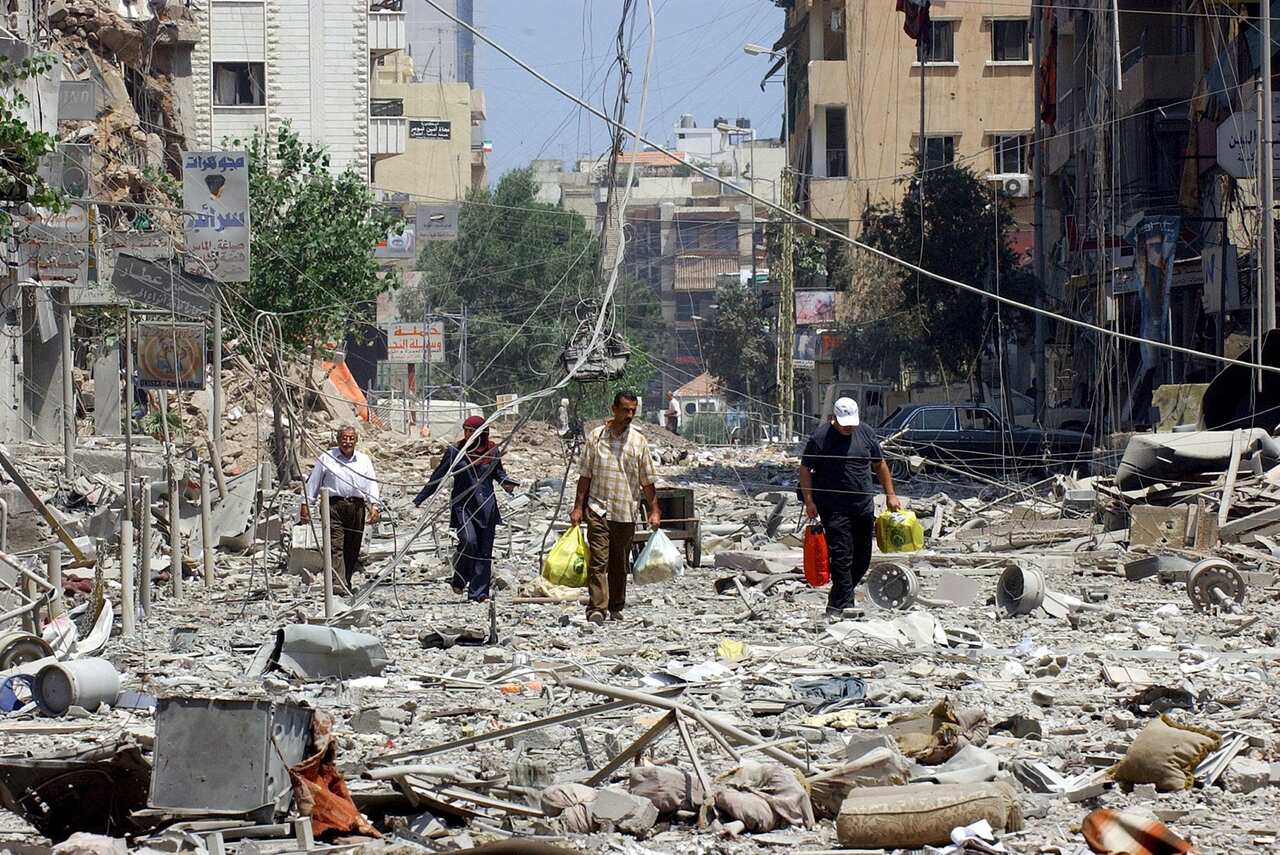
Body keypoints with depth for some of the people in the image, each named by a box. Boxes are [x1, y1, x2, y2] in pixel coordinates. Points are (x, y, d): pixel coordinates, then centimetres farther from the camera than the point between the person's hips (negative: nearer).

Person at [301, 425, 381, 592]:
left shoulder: (364, 460, 16)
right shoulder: (326, 459, 9)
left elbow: (371, 483, 10)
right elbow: (313, 483, 11)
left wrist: (374, 505, -4)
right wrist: (306, 504, 5)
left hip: (357, 507, 3)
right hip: (334, 505, -3)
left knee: (352, 550, 5)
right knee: (335, 547, -15)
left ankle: (346, 583, 16)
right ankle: (339, 584, -26)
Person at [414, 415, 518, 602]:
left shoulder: (492, 450, 3)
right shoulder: (455, 451, -4)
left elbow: (498, 472, 21)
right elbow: (438, 476, 3)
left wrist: (506, 482, -1)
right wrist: (420, 499, 5)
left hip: (486, 506, 3)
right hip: (463, 504, -3)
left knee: (484, 551, 1)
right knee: (469, 542, -22)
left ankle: (478, 593, 7)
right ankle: (459, 581, -1)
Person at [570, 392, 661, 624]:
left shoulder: (639, 441, 5)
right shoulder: (596, 437, 2)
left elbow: (647, 481, 9)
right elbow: (585, 475, 5)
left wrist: (654, 510, 4)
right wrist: (578, 507, 1)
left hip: (626, 512, 2)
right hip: (598, 509, -2)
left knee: (620, 563, 9)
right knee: (598, 560, -12)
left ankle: (616, 607, 20)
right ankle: (597, 607, -17)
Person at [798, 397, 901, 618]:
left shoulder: (865, 433, 5)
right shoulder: (820, 437, -9)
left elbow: (880, 465, 16)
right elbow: (805, 469, -4)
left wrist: (891, 495, 13)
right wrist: (809, 501, -10)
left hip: (864, 506, 6)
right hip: (833, 507, -6)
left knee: (862, 558, 10)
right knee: (842, 557, -11)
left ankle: (839, 599, 24)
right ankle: (840, 605, -7)